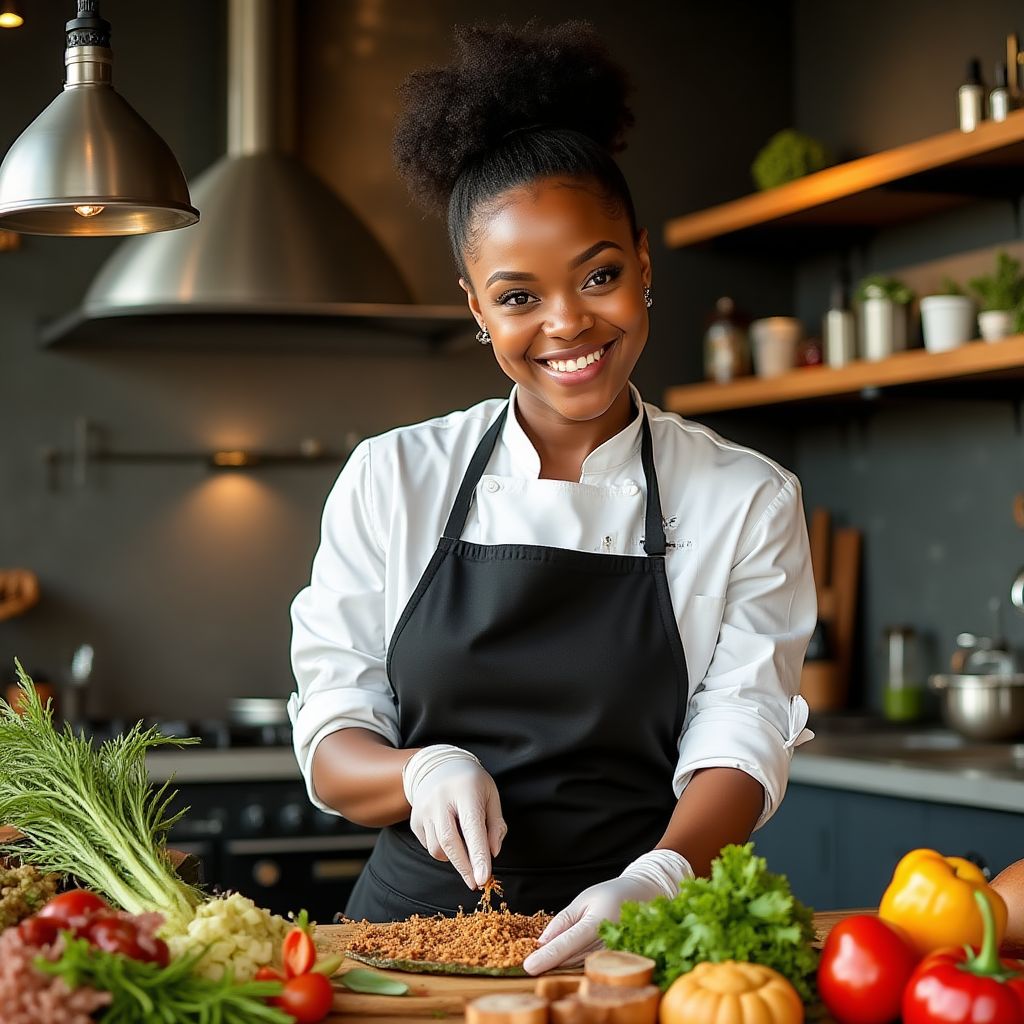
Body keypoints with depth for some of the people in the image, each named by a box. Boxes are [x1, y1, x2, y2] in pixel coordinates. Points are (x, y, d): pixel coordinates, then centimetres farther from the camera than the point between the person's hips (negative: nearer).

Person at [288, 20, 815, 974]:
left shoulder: (748, 500, 5)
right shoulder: (392, 479, 6)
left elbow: (737, 745, -3)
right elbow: (331, 749, 7)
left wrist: (659, 878, -24)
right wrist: (426, 771, -16)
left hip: (629, 953, -2)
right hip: (414, 923, 2)